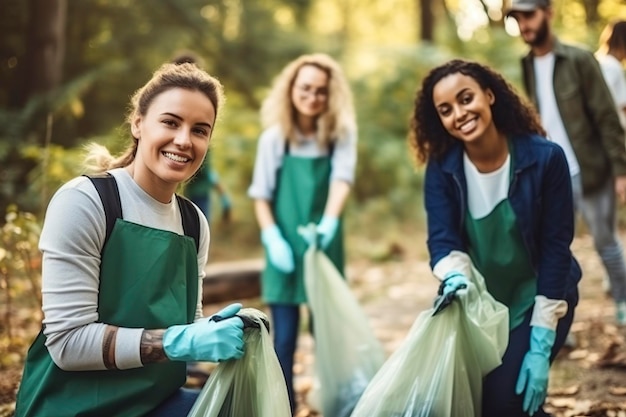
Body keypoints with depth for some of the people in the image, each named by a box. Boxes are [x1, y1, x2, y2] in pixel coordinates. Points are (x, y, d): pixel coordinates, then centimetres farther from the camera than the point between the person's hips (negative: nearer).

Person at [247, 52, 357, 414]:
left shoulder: (341, 134, -1)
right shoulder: (274, 137, 0)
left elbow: (343, 178, -17)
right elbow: (261, 195, 2)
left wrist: (328, 222, -34)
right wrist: (272, 238, -13)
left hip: (325, 247, 0)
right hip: (286, 247, 0)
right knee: (285, 338, 0)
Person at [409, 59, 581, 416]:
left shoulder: (545, 158, -21)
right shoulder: (442, 168, -11)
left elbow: (556, 248, -19)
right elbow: (442, 239, -15)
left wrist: (541, 345, -21)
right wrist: (456, 277, -41)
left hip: (538, 296, -3)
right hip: (480, 301, 4)